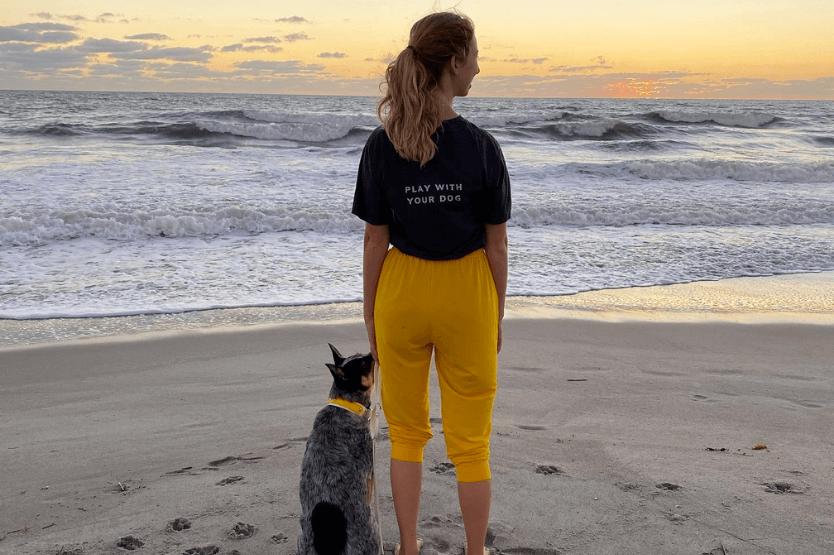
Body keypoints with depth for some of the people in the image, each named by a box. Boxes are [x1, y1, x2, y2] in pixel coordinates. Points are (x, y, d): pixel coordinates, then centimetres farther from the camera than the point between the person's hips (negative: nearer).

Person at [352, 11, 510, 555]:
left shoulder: (382, 145, -9)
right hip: (465, 293, -1)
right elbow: (496, 245, -7)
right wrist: (496, 316, 5)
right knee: (470, 442, 13)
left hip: (402, 291, 2)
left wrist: (371, 315, 6)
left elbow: (376, 241, -5)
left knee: (407, 433, 19)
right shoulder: (481, 146, -13)